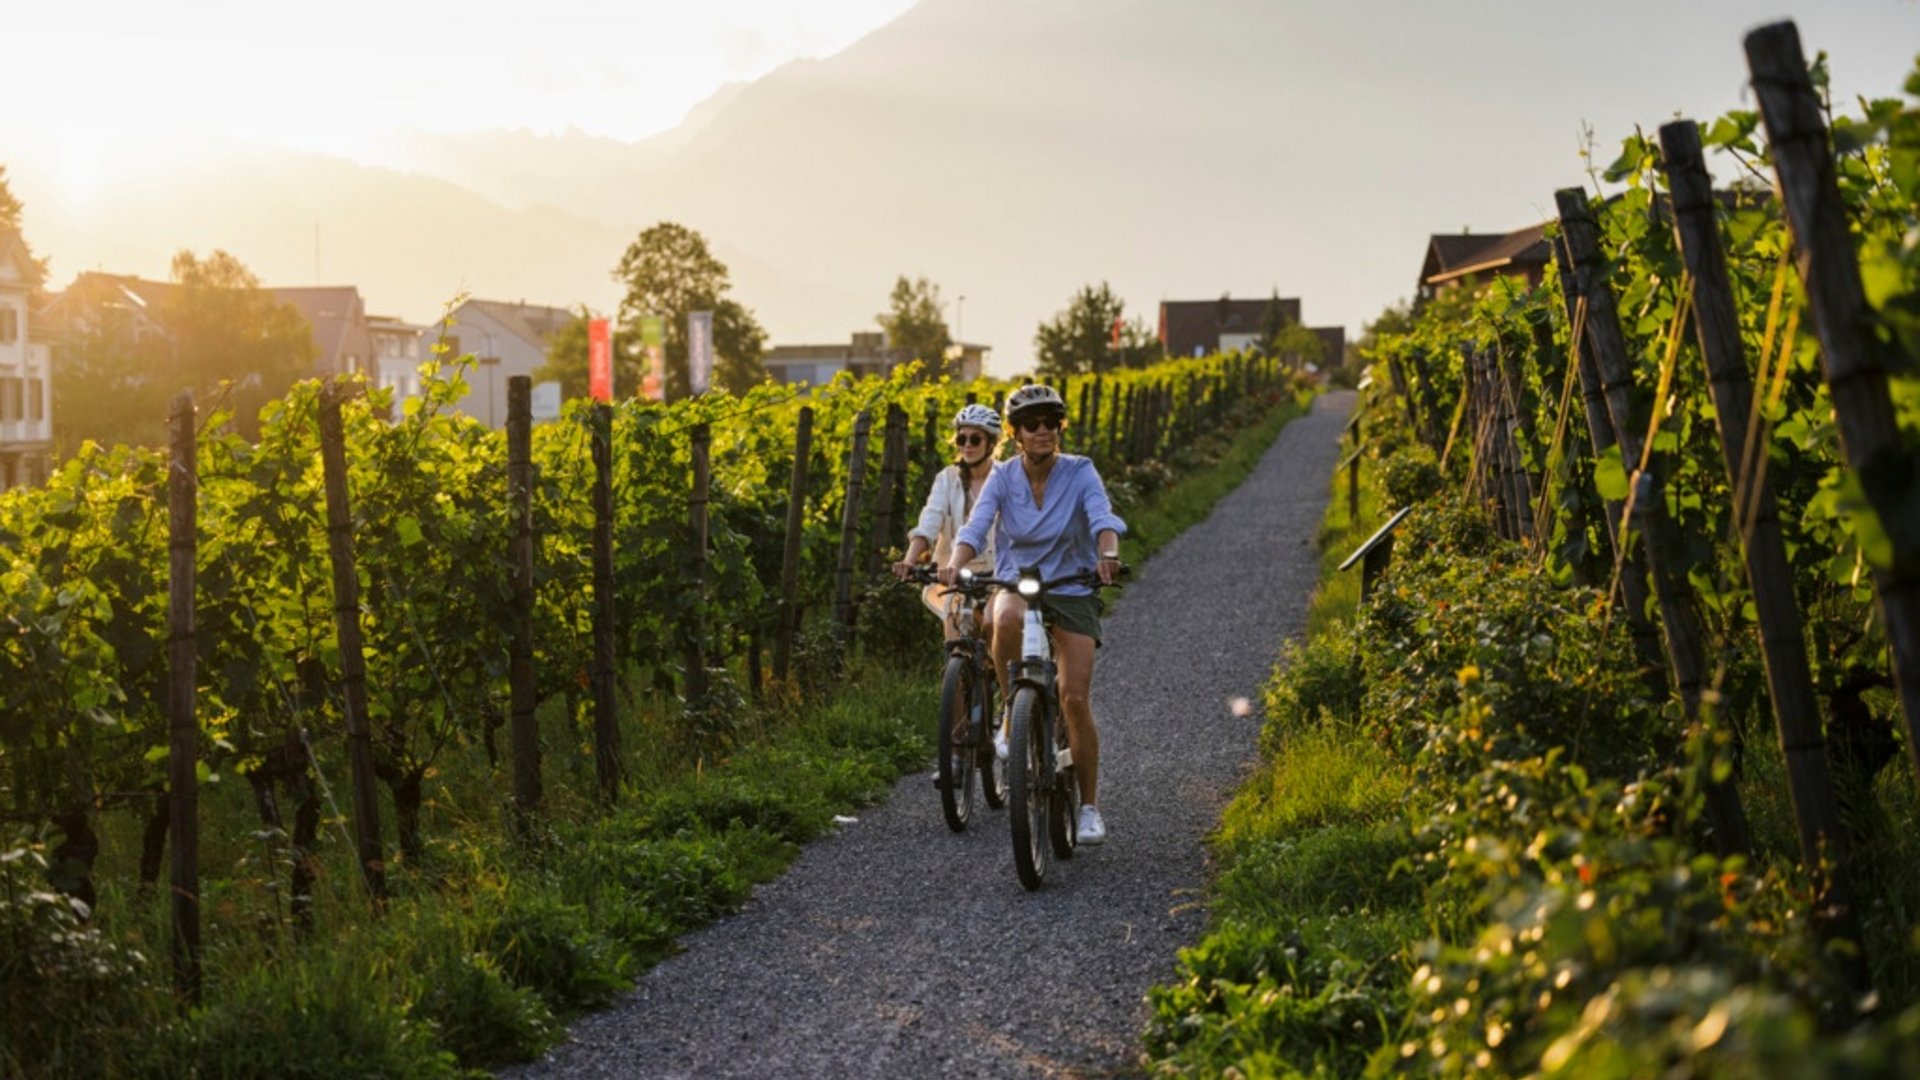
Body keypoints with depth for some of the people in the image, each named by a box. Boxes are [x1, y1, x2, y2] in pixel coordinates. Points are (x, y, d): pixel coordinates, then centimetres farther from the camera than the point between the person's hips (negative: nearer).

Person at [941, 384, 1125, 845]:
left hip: (1072, 593, 0)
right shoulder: (1003, 477, -3)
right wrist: (955, 562, -38)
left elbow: (1103, 517, -24)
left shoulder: (1080, 473, -7)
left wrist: (1108, 553, -46)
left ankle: (1090, 807, 4)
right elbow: (976, 524, -16)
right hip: (1016, 585, 1)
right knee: (1008, 619, -39)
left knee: (1075, 700, -11)